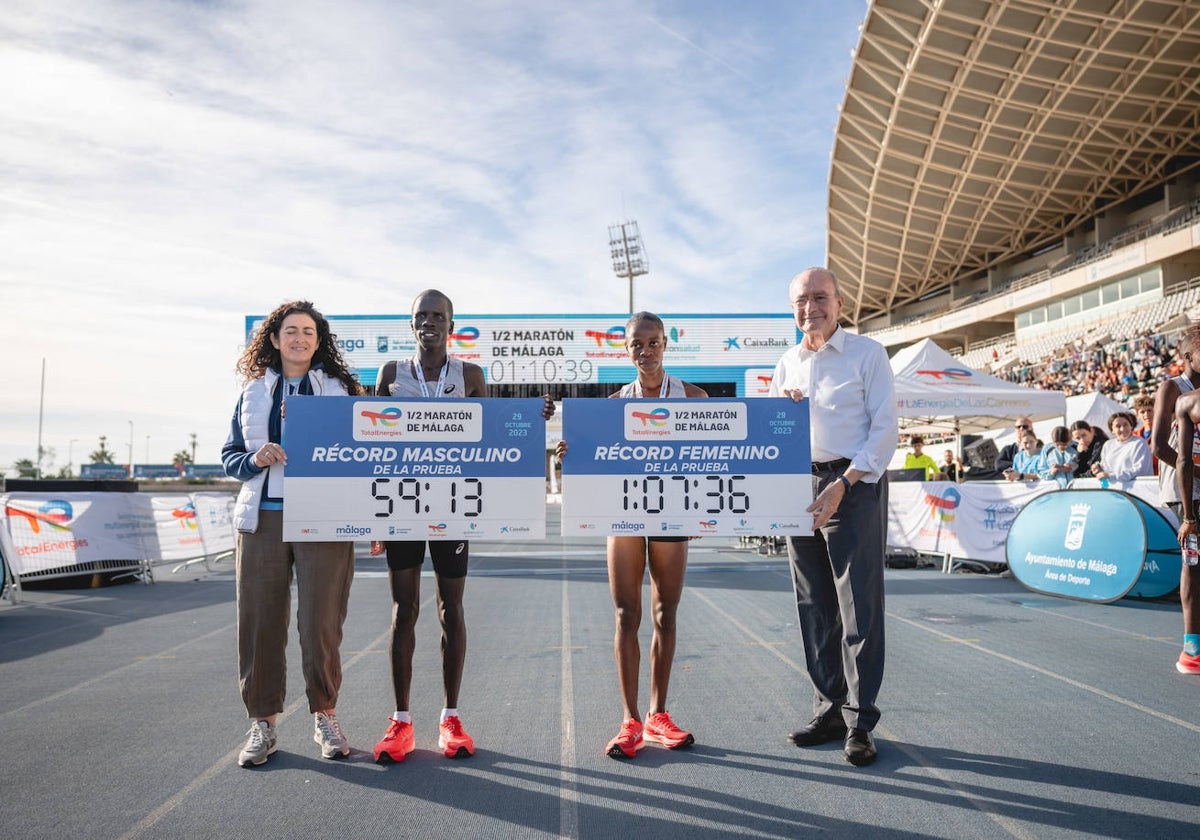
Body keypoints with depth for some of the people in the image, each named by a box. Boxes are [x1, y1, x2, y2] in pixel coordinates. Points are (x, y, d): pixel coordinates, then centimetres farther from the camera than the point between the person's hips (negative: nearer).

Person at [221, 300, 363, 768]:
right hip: (263, 518, 2)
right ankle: (262, 724, 17)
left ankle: (325, 717, 15)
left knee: (321, 620, -3)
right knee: (259, 620, 3)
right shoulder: (254, 391, 14)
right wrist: (255, 459, -7)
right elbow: (229, 456, 16)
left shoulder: (341, 390, 9)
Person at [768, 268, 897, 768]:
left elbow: (884, 429, -6)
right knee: (814, 608, 8)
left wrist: (843, 485, -15)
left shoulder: (867, 353, 1)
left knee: (859, 607, -5)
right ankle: (829, 711, 18)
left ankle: (859, 722, 4)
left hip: (854, 485, -5)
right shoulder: (787, 364, 16)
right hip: (798, 486, 5)